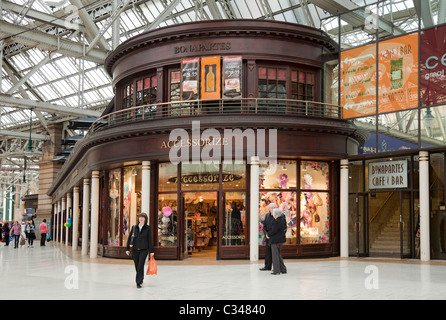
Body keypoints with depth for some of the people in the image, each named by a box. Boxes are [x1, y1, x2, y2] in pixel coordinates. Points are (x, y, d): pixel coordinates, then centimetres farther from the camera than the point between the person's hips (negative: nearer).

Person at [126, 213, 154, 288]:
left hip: (144, 249, -3)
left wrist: (151, 251, -2)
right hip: (135, 249, 3)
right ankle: (141, 279, 34)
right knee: (137, 266, 10)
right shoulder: (134, 227, 6)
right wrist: (127, 249, 1)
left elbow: (149, 240, 0)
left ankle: (138, 282, -9)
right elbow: (129, 238, 7)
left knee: (140, 266, -14)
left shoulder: (148, 228, 0)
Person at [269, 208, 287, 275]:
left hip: (275, 240, -9)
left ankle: (276, 270, 3)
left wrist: (268, 234, -4)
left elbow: (273, 231, -23)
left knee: (275, 255, -1)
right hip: (281, 239, 9)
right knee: (279, 254, 20)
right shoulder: (282, 220, 7)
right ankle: (283, 269, 24)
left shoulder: (276, 222, -21)